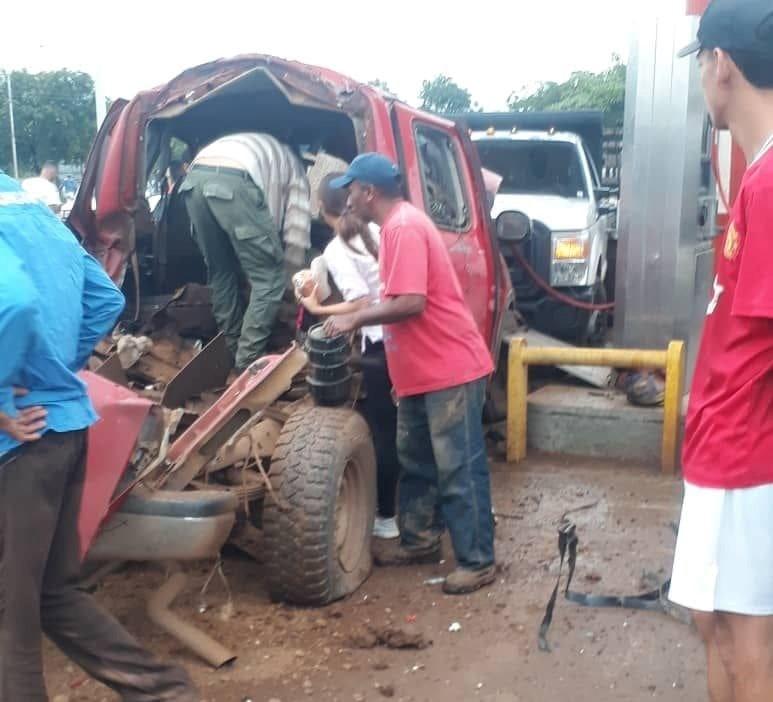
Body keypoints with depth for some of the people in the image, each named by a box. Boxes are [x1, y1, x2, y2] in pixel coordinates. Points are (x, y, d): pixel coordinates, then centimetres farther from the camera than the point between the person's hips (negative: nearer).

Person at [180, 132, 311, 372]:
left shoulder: (259, 147, 45)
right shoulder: (293, 167, 28)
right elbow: (296, 231, 21)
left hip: (194, 179, 7)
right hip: (234, 182, -7)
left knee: (221, 273, 23)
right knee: (268, 279, 6)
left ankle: (234, 350, 30)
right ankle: (247, 361, 6)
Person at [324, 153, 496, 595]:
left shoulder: (405, 226, -19)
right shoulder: (396, 226, 14)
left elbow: (411, 303, -26)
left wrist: (357, 319, -16)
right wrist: (355, 312, 12)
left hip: (451, 369, -11)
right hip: (422, 372, 11)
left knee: (459, 470, -3)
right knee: (416, 461, 19)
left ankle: (478, 562, 7)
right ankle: (420, 540, 33)